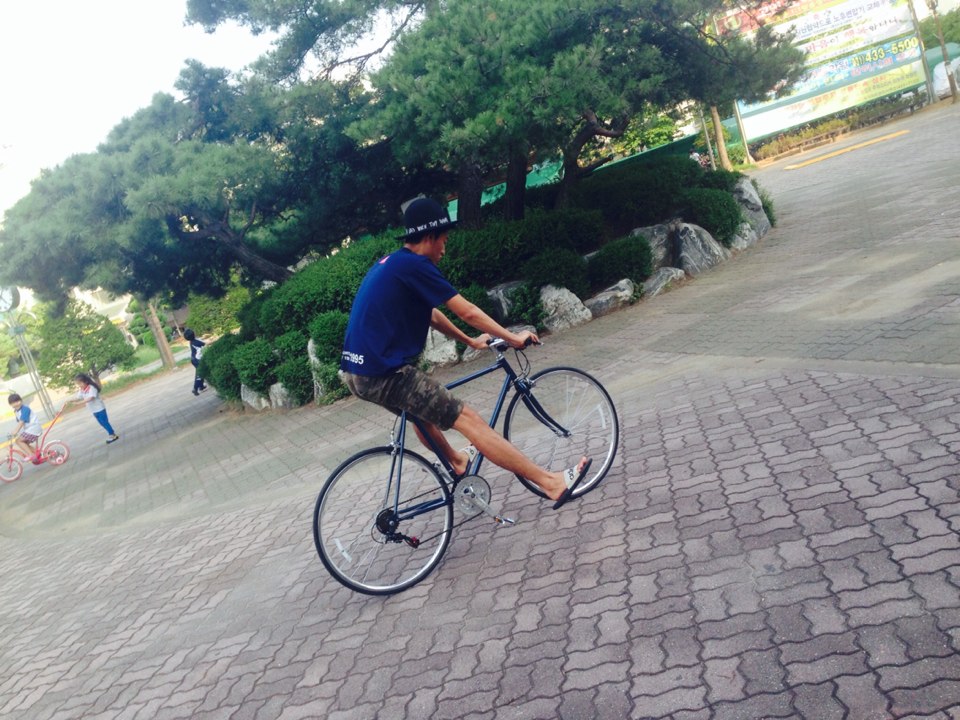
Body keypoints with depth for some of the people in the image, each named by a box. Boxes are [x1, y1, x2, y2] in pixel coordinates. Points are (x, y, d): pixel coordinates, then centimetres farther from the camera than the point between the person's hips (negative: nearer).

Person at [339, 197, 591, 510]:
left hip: (356, 371, 10)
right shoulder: (415, 265, -10)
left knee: (421, 409, 35)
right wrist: (513, 338, 2)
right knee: (468, 419, -10)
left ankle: (456, 460, 56)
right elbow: (467, 312, -9)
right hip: (382, 373, -10)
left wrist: (470, 341, 32)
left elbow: (429, 314, 27)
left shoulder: (392, 263, 18)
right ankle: (553, 483, -8)